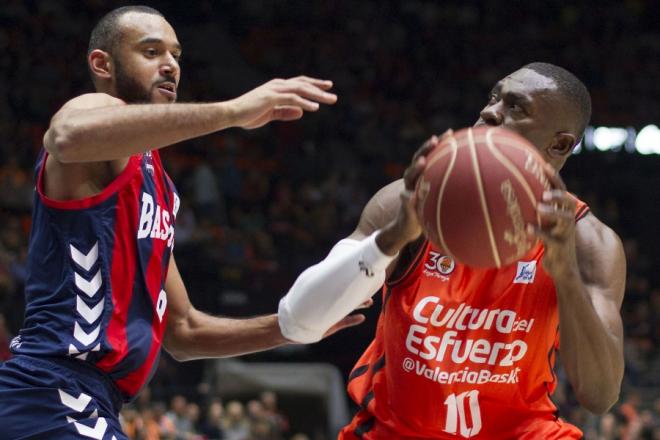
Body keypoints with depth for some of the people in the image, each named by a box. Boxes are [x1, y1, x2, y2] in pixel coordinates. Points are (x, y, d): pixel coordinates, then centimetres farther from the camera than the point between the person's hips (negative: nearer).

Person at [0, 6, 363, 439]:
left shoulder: (158, 188, 25)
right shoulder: (96, 109, -2)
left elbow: (181, 331, 29)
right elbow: (70, 136, -31)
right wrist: (232, 111, -36)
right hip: (53, 395, -10)